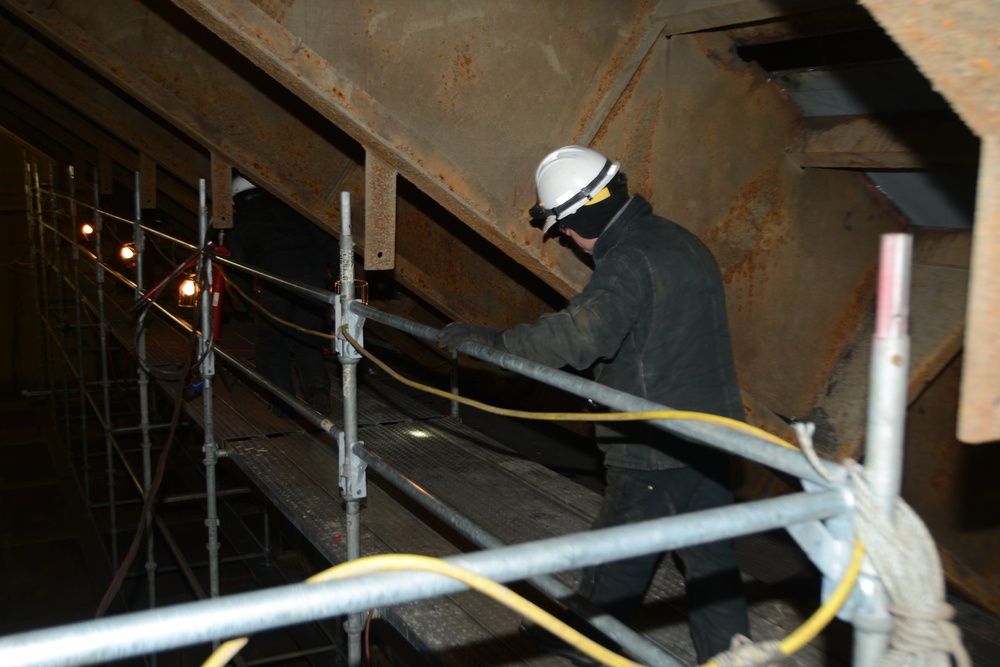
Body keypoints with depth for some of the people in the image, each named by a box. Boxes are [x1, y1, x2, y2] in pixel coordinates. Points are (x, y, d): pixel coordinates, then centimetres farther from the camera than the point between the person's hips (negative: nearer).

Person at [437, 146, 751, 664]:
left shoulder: (630, 261, -22)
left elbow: (580, 335, -37)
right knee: (710, 554, 16)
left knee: (618, 554, 12)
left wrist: (496, 340, -29)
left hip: (655, 451, -9)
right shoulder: (678, 241, 9)